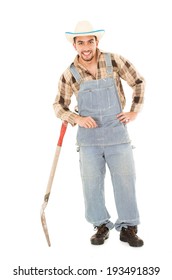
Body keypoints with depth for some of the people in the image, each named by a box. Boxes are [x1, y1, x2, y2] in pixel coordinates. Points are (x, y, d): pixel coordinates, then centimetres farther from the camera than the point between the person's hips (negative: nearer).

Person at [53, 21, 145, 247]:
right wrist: (77, 119, -11)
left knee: (125, 181, 5)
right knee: (92, 184, 7)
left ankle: (128, 228, 20)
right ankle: (101, 226, 25)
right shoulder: (69, 75, -2)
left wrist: (134, 112, 2)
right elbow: (59, 106, 7)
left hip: (117, 134, 0)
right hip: (89, 137, 1)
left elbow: (138, 82, 7)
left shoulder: (113, 61, -3)